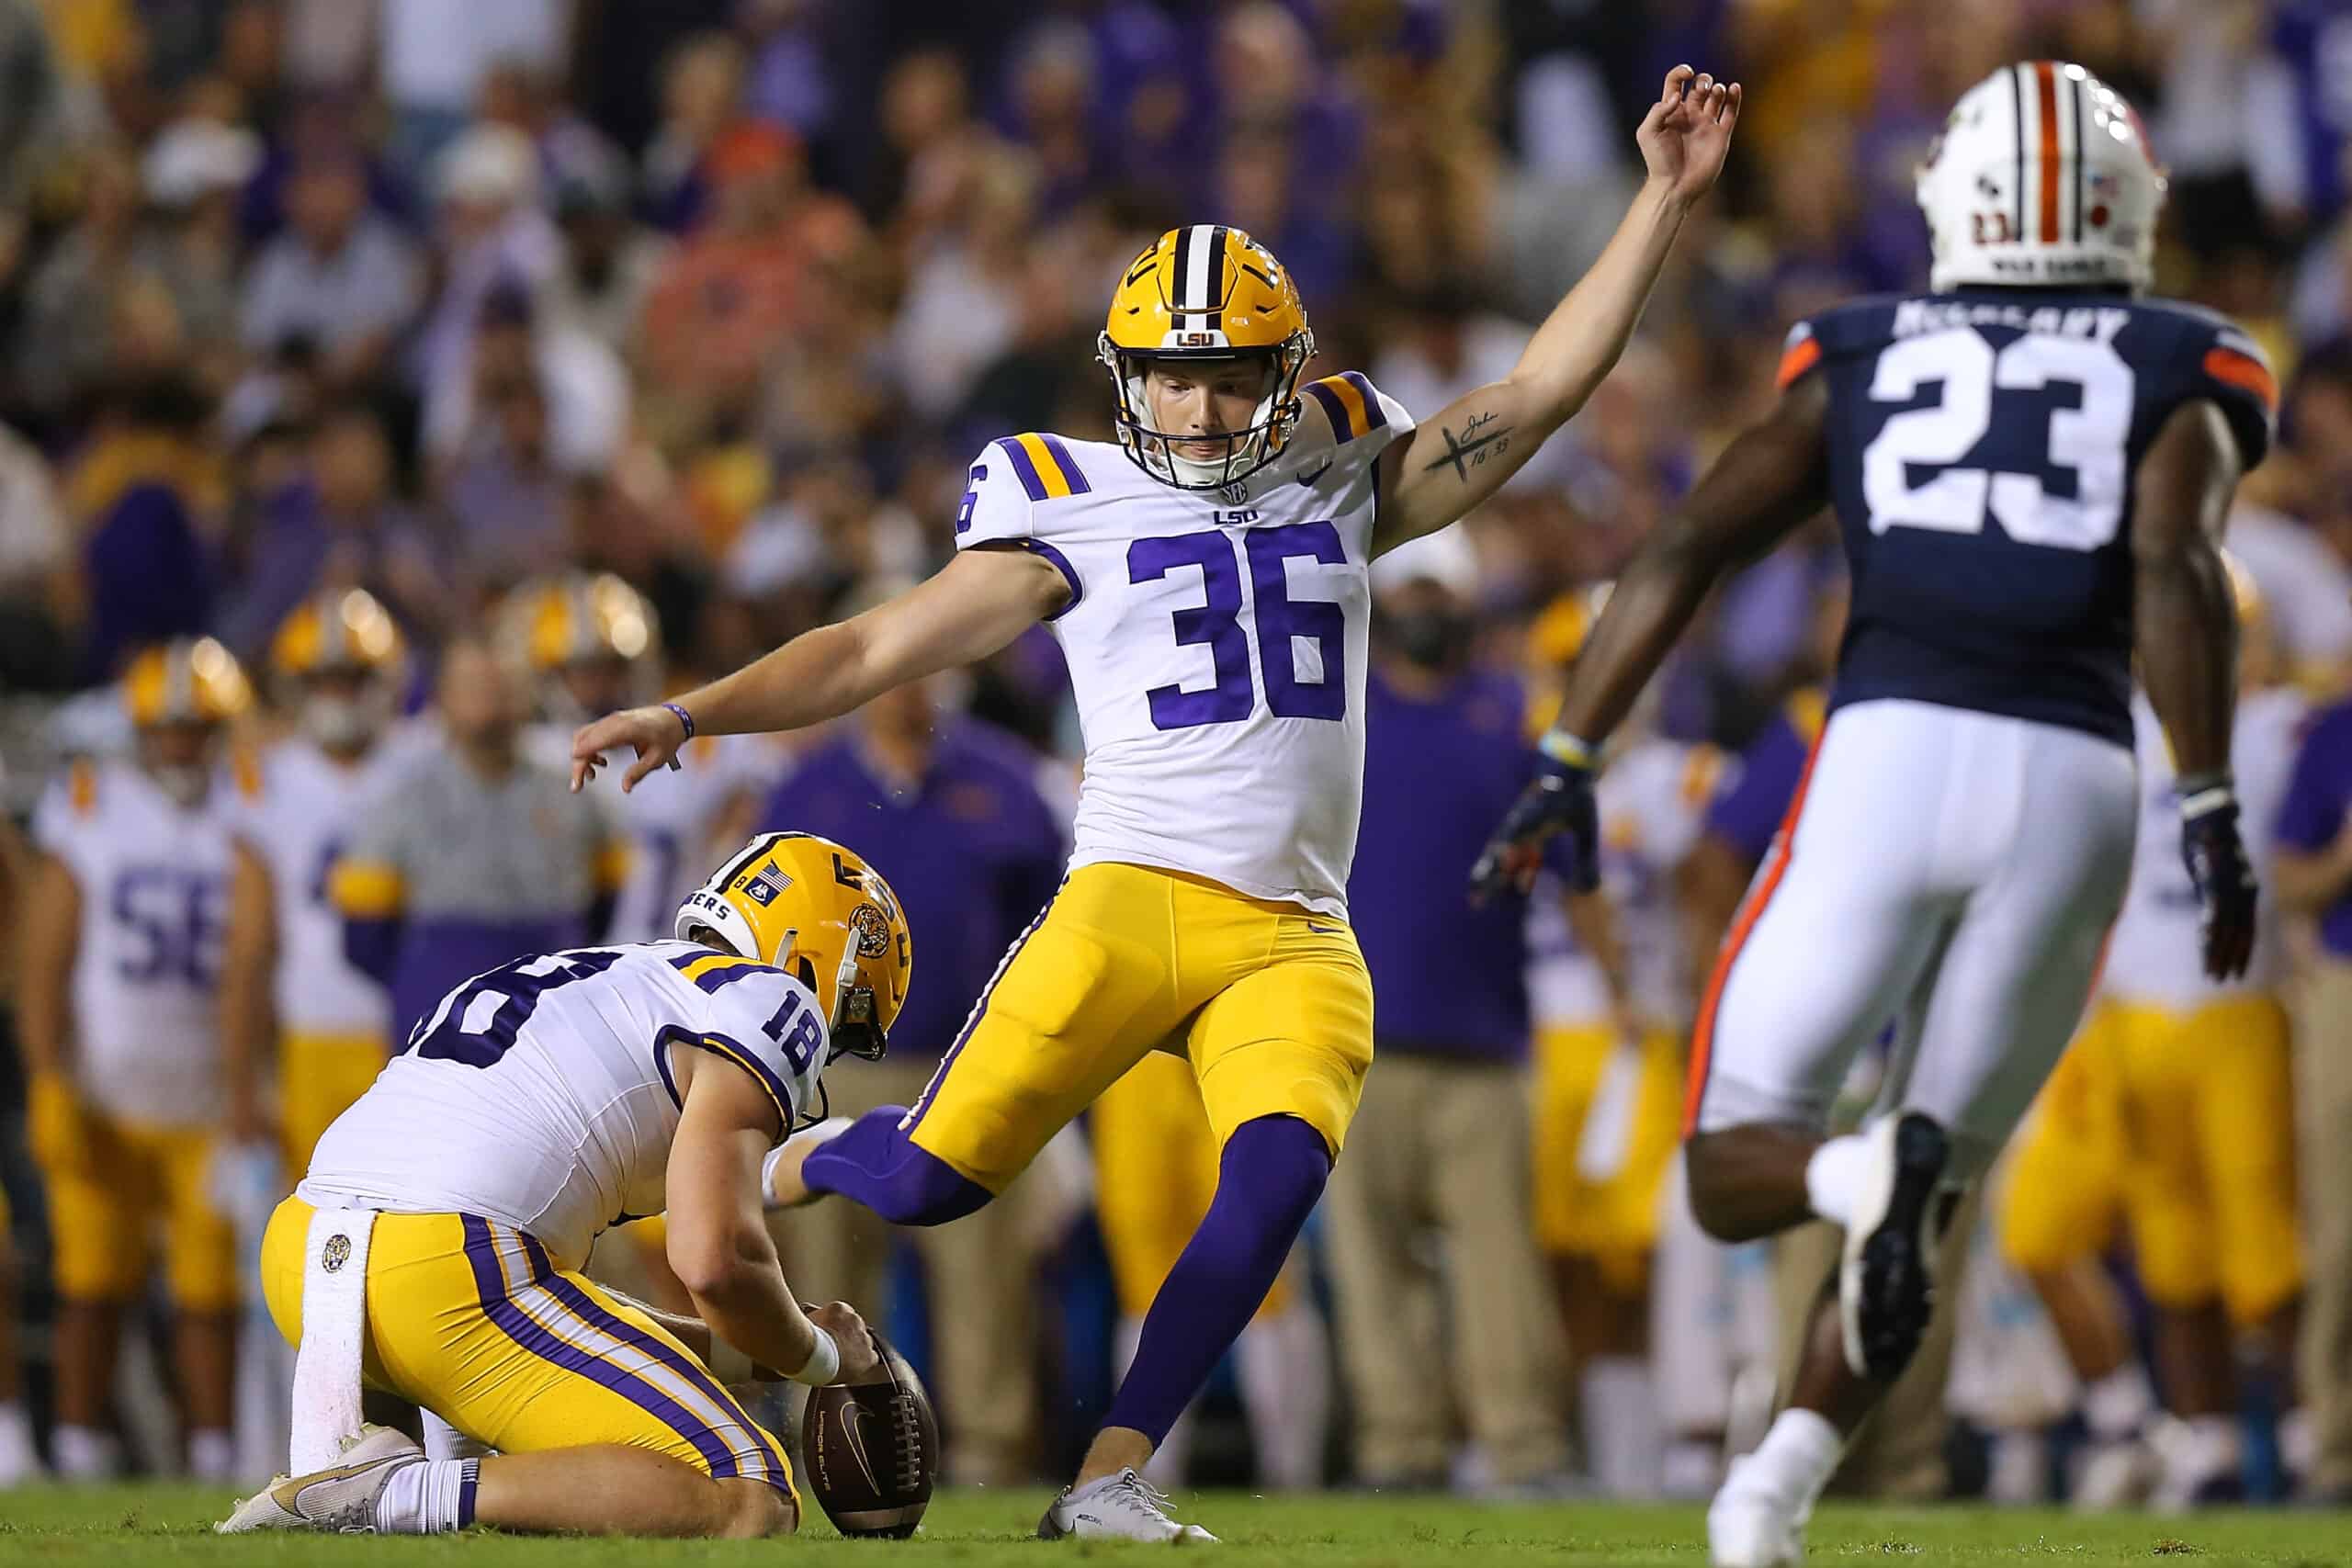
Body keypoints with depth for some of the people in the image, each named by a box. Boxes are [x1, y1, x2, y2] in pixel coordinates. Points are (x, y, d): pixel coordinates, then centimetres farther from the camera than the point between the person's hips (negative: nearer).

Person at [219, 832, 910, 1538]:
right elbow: (716, 1260, -9)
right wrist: (818, 1357, 11)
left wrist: (724, 1350, 32)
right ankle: (401, 1498, -17)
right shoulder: (767, 998, 6)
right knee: (752, 1508, -8)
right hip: (448, 1271, -9)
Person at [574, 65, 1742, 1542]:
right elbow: (873, 649, 7)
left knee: (1279, 1175, -24)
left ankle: (1109, 1480, -17)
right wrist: (691, 713, -4)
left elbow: (1540, 389, 12)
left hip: (1294, 937, 3)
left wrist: (1665, 199, 6)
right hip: (1132, 904, -2)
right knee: (935, 1174, -12)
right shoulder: (1074, 516, 6)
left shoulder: (1344, 486, 14)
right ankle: (757, 1172, 22)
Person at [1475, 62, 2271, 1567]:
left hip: (1891, 752, 0)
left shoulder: (1860, 361, 19)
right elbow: (2176, 570, -6)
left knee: (1737, 1170, 7)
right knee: (1931, 1193, 14)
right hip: (2073, 781, 0)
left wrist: (1570, 764, 8)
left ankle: (1859, 1173, -28)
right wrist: (2214, 808, -9)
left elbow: (1686, 551, 8)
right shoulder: (2180, 374, 14)